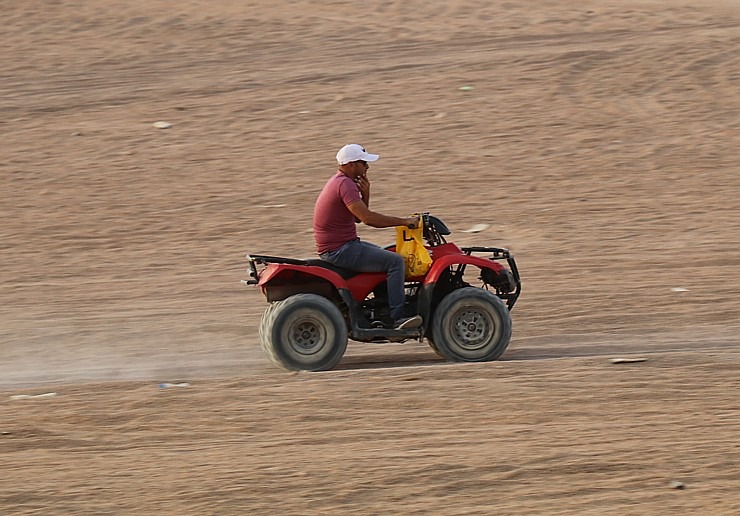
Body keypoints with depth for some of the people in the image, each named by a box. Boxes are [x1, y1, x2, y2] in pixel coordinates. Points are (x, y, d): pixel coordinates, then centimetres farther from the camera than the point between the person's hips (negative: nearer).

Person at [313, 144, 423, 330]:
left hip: (336, 247, 11)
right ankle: (398, 317, -17)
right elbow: (367, 218, -27)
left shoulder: (340, 182, 16)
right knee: (395, 261, -16)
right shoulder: (345, 184, -18)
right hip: (340, 250, -11)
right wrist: (404, 221, -20)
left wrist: (365, 195, 2)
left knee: (387, 256, 25)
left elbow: (359, 217, 20)